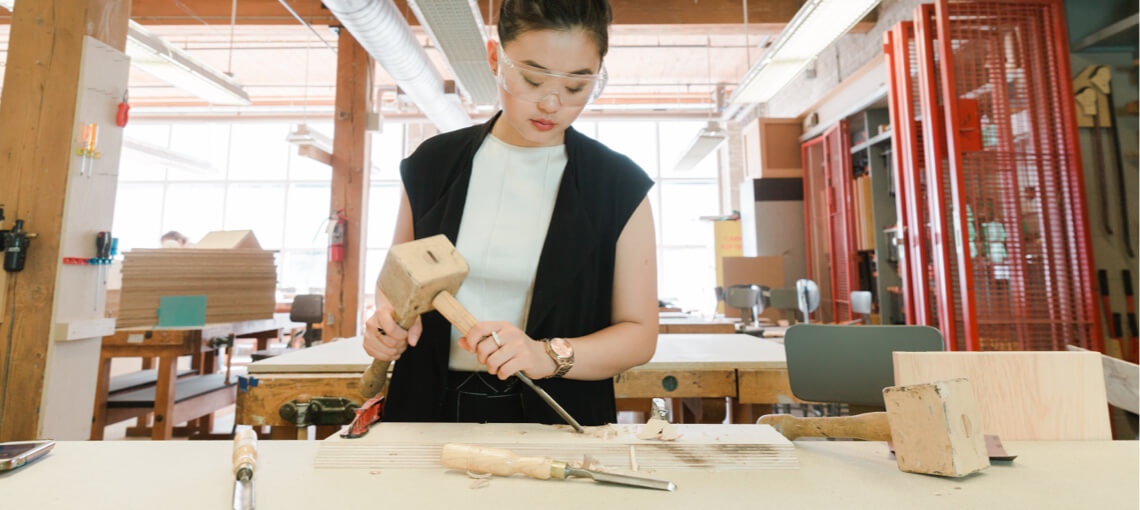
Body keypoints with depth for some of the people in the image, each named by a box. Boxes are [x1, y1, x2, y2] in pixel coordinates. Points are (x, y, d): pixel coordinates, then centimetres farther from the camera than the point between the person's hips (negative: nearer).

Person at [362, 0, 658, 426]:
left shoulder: (619, 184, -4)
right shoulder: (432, 163, 3)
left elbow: (639, 333, -3)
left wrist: (548, 356, -19)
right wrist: (388, 316, -6)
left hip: (556, 418, -1)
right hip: (431, 409, 3)